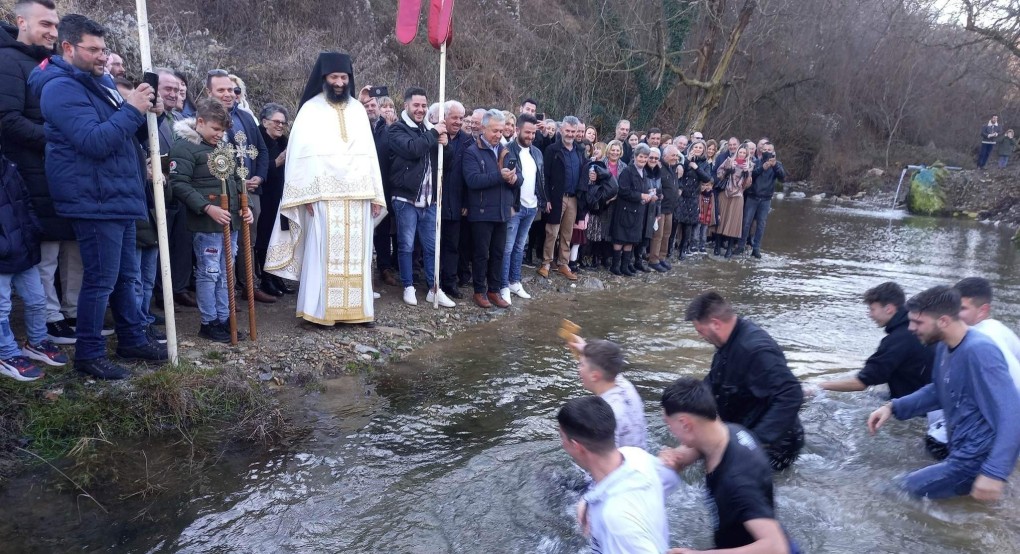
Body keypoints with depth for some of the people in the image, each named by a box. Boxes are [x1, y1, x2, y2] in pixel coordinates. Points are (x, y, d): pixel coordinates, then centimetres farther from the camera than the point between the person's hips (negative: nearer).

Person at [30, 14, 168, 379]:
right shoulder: (62, 88, -14)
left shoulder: (99, 81, 17)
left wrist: (142, 109, 5)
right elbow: (94, 141, -25)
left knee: (125, 275, 15)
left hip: (117, 197, 10)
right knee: (101, 280, -4)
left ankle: (132, 340, 27)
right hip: (95, 201, -10)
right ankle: (88, 354, 9)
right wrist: (132, 110, -20)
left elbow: (120, 131, 24)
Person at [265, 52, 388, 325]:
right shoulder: (310, 110, 1)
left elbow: (369, 153, 11)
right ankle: (321, 310, 4)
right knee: (323, 252, -3)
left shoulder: (358, 110, 13)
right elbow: (301, 155, -4)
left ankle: (357, 308, 11)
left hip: (358, 195, 4)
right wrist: (306, 195, -12)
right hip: (323, 195, -4)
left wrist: (376, 194, 6)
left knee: (356, 252, 5)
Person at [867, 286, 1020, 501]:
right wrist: (893, 407, 3)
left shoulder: (979, 351, -25)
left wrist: (994, 473, -37)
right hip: (962, 451, 10)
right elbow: (938, 391, 18)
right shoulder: (944, 347, 4)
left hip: (979, 459, -10)